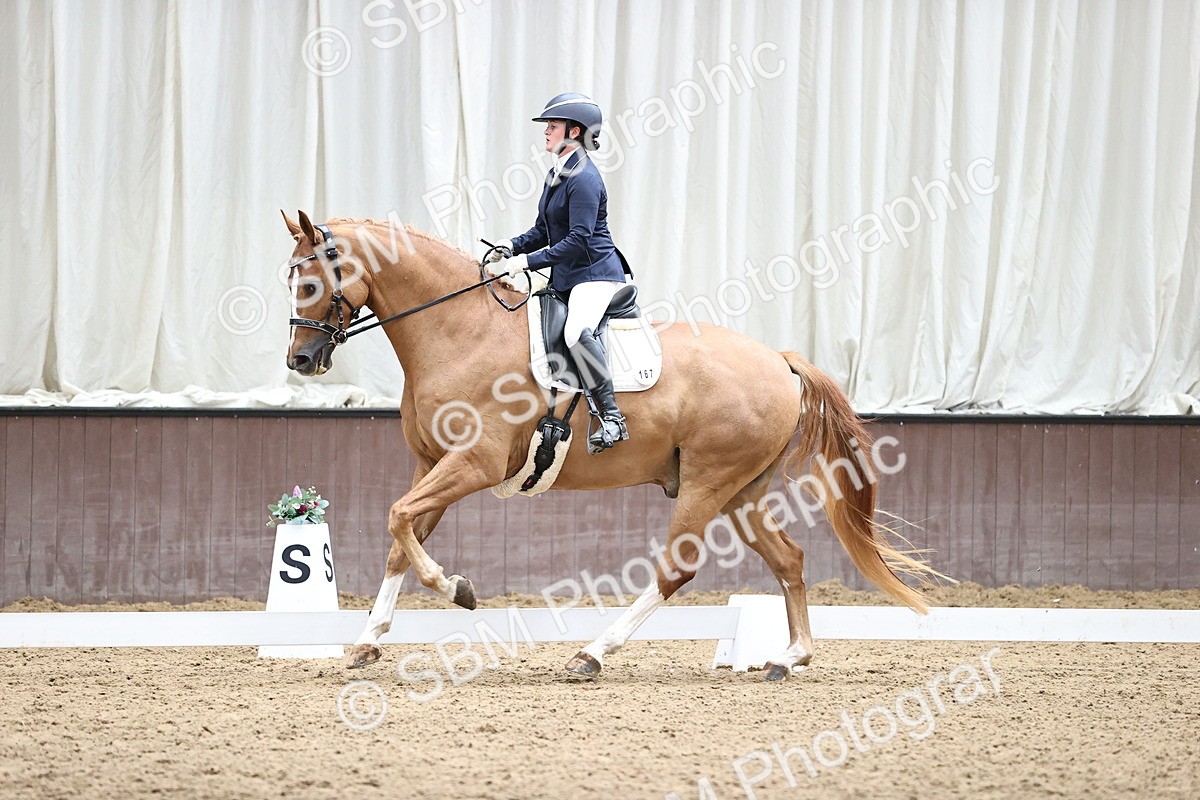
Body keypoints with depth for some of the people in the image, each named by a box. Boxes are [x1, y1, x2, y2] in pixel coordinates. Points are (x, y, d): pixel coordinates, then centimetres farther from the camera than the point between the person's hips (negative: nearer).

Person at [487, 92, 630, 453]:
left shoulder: (583, 178, -16)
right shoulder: (557, 175, 15)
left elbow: (578, 240, -22)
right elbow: (544, 231, 22)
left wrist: (525, 261, -23)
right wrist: (512, 246, 3)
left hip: (595, 273, -11)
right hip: (566, 277, 11)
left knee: (576, 331, -35)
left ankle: (611, 419, -35)